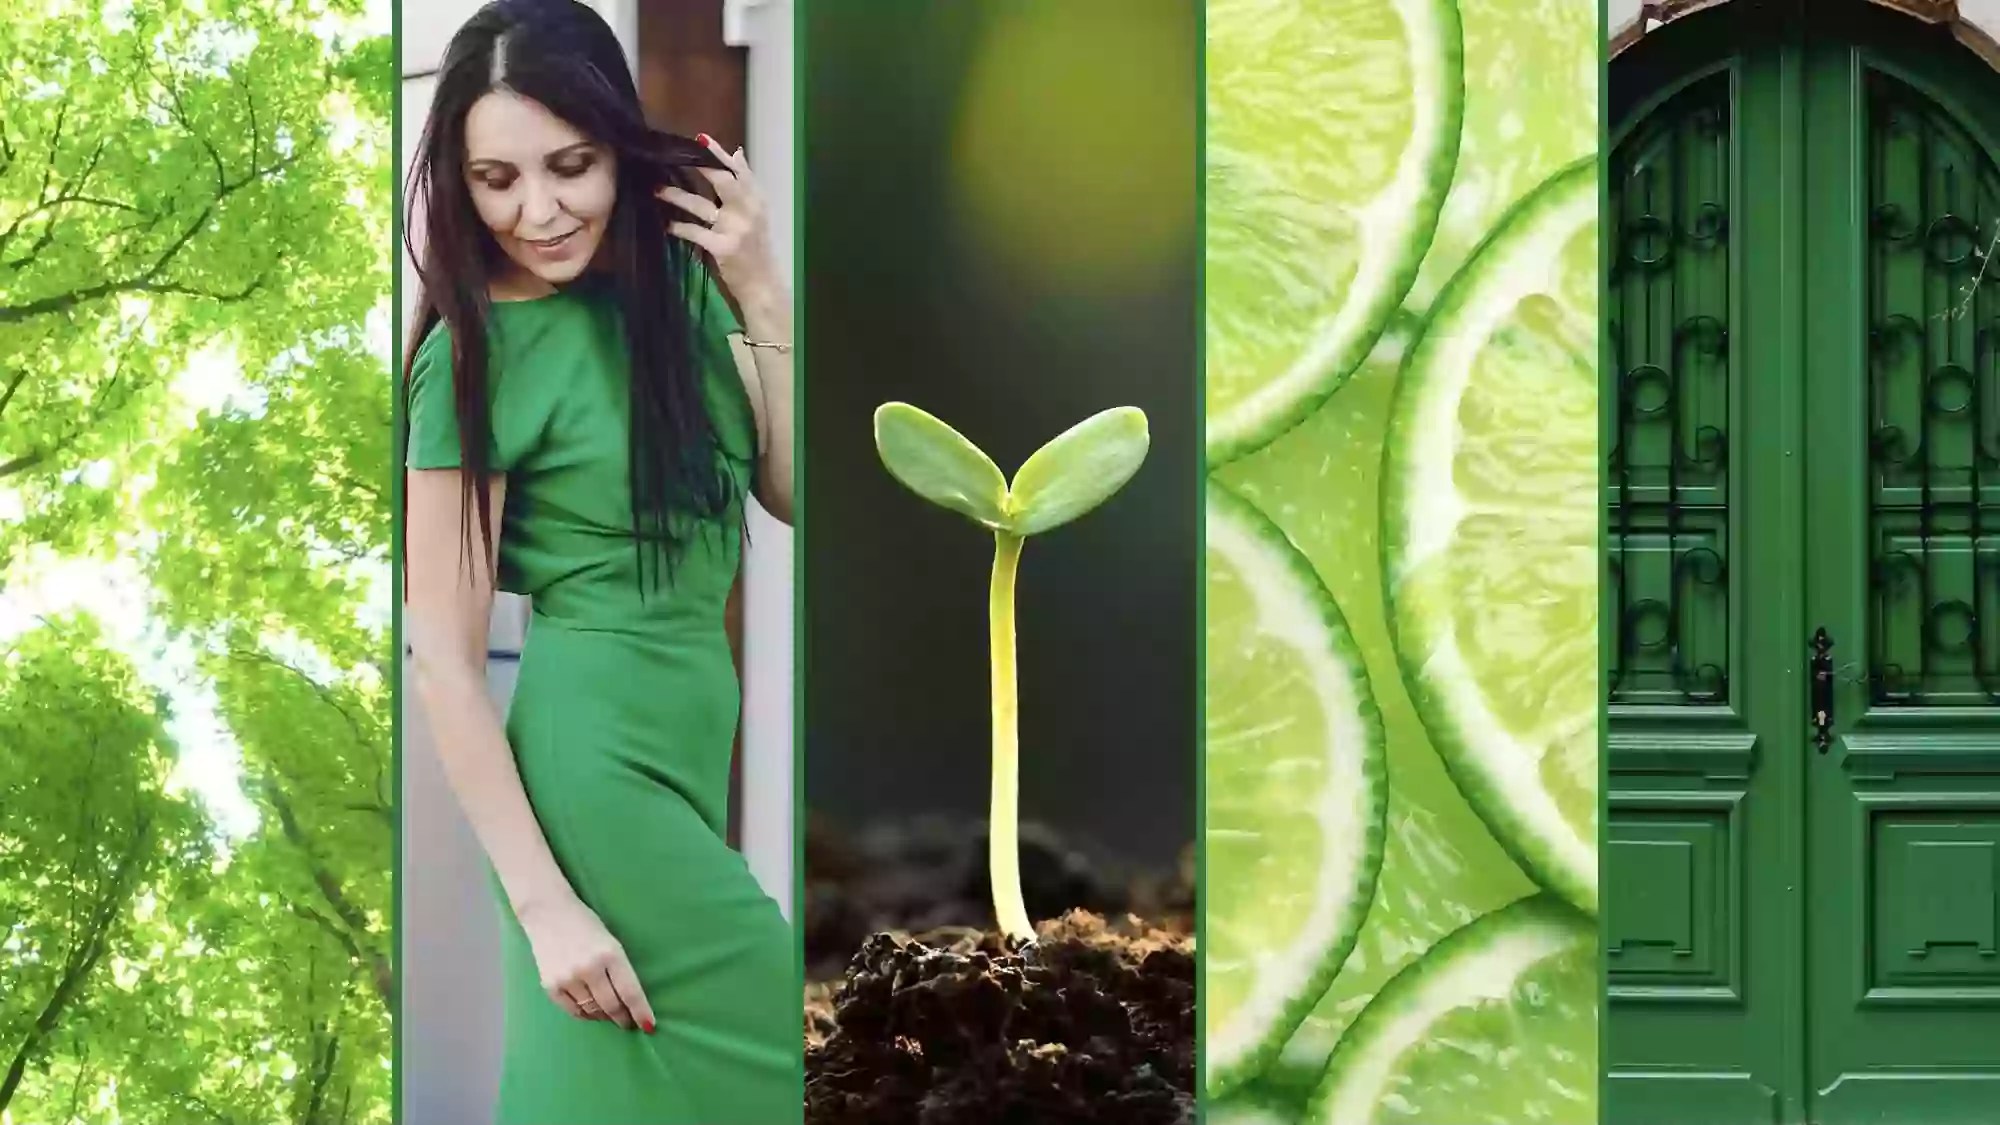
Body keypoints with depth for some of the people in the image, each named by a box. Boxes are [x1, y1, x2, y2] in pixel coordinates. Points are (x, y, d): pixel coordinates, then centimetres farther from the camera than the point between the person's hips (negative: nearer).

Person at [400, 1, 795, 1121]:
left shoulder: (678, 276, 4)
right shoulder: (475, 358, -11)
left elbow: (798, 494, 3)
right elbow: (445, 659, -12)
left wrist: (763, 297, -8)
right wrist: (543, 904, -17)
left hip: (696, 727, 6)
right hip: (596, 749, -6)